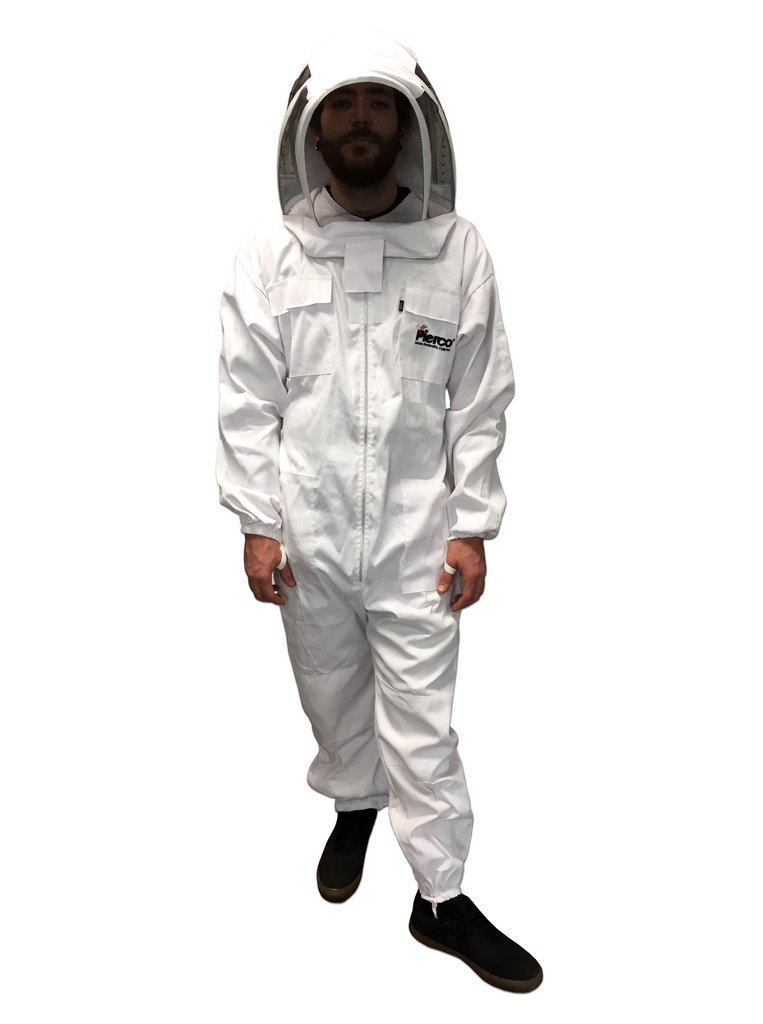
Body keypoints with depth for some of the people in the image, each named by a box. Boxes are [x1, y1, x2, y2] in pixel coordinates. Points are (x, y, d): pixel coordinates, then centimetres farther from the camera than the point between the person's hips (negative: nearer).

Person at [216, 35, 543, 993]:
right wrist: (258, 524, -3)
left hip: (416, 531, -1)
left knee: (422, 719, 5)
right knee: (332, 692, 20)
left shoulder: (458, 250, -2)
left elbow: (481, 402, 0)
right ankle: (355, 805, 49)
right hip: (308, 534, 2)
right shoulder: (267, 258, 0)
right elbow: (247, 404, 1)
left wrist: (472, 526, -3)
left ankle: (442, 897, 23)